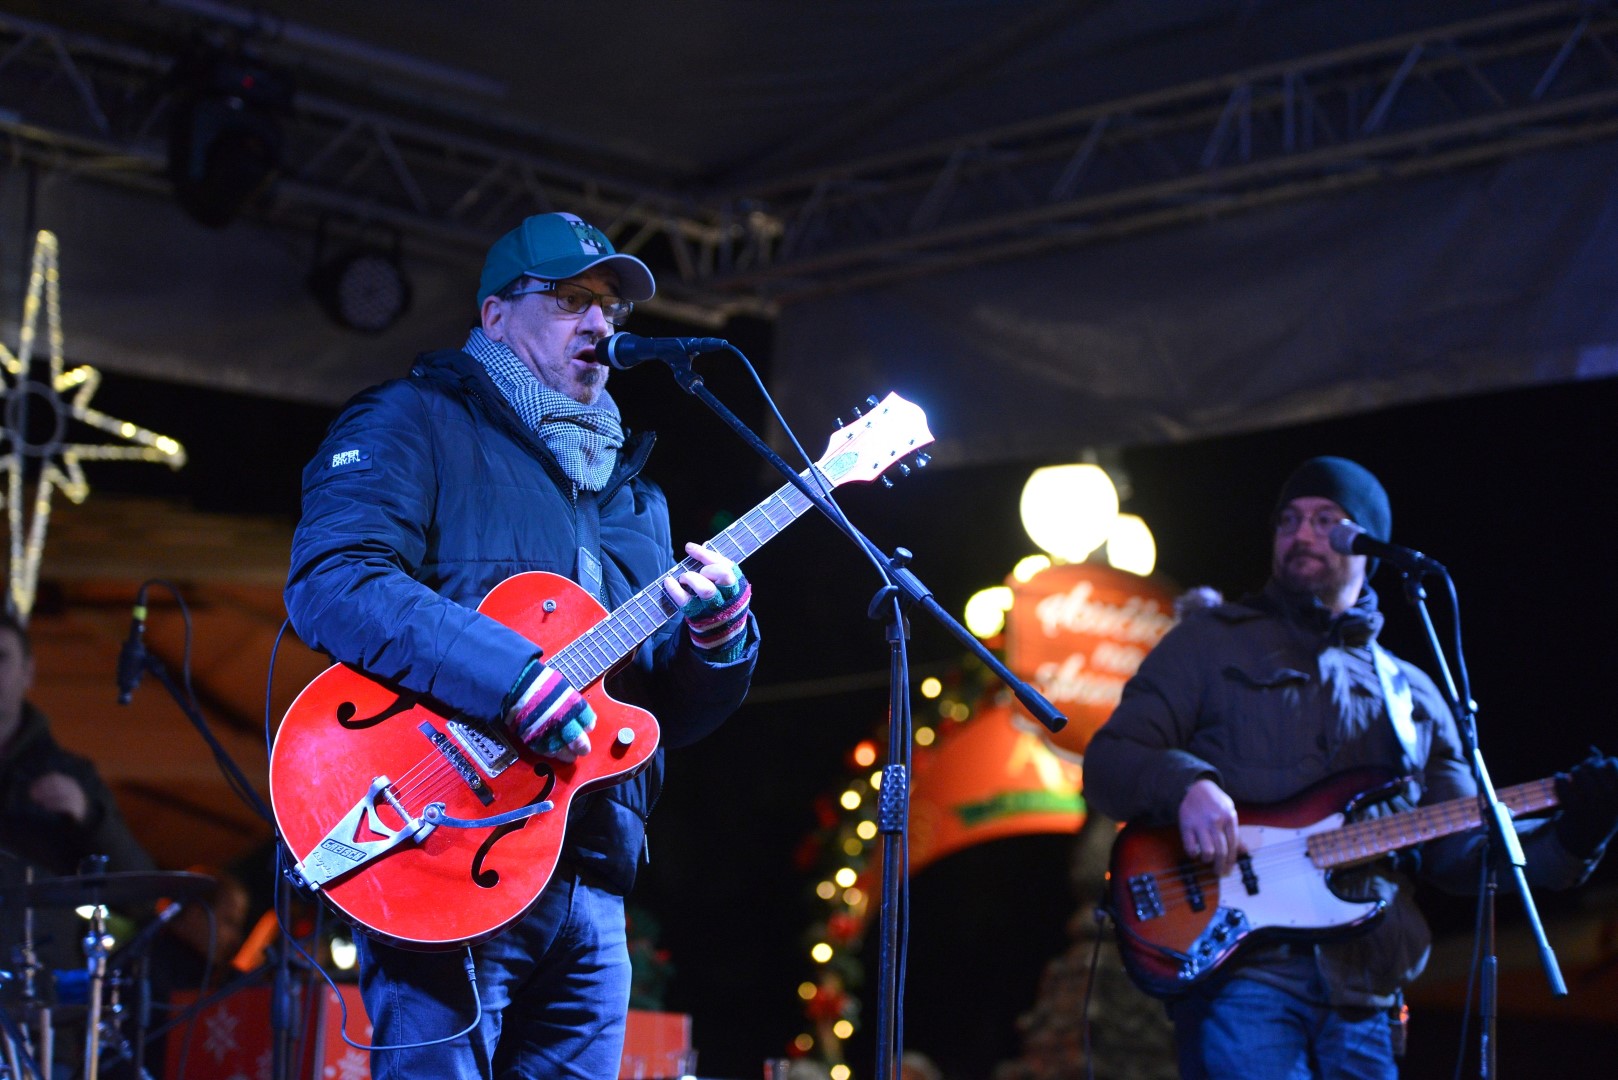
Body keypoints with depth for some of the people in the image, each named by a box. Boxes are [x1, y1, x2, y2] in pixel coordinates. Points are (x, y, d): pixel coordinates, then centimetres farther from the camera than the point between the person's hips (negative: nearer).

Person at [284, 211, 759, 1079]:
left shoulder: (630, 493, 24)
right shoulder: (415, 423, 2)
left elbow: (673, 713, 20)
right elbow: (330, 584, -16)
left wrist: (719, 639, -2)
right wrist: (518, 680, -24)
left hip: (588, 892, 7)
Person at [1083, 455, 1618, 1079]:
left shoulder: (1412, 696, 20)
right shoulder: (1209, 644, 9)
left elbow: (1461, 852, 16)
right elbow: (1107, 762, 1)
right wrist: (1186, 785, -19)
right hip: (1237, 976, -4)